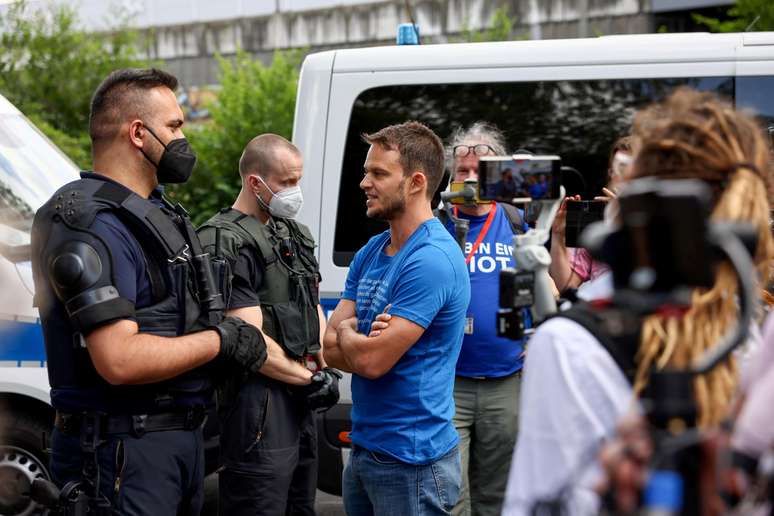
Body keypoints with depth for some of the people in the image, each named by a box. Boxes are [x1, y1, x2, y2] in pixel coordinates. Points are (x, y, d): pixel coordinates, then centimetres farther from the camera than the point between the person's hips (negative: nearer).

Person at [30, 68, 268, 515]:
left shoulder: (159, 212, 15)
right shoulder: (93, 227, -18)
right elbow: (120, 360, -27)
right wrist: (219, 341, -15)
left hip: (183, 436, 10)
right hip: (123, 450, -10)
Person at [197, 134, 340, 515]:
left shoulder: (292, 234, 14)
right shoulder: (228, 243, -15)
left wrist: (325, 369, 4)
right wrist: (312, 379, -11)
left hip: (299, 396, 9)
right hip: (259, 400, -9)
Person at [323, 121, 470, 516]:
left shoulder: (432, 259, -19)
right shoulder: (370, 253, 9)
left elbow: (372, 361, -22)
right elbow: (328, 347, 5)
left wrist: (345, 331, -1)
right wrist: (365, 340, -15)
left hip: (411, 459, -8)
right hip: (363, 449, 8)